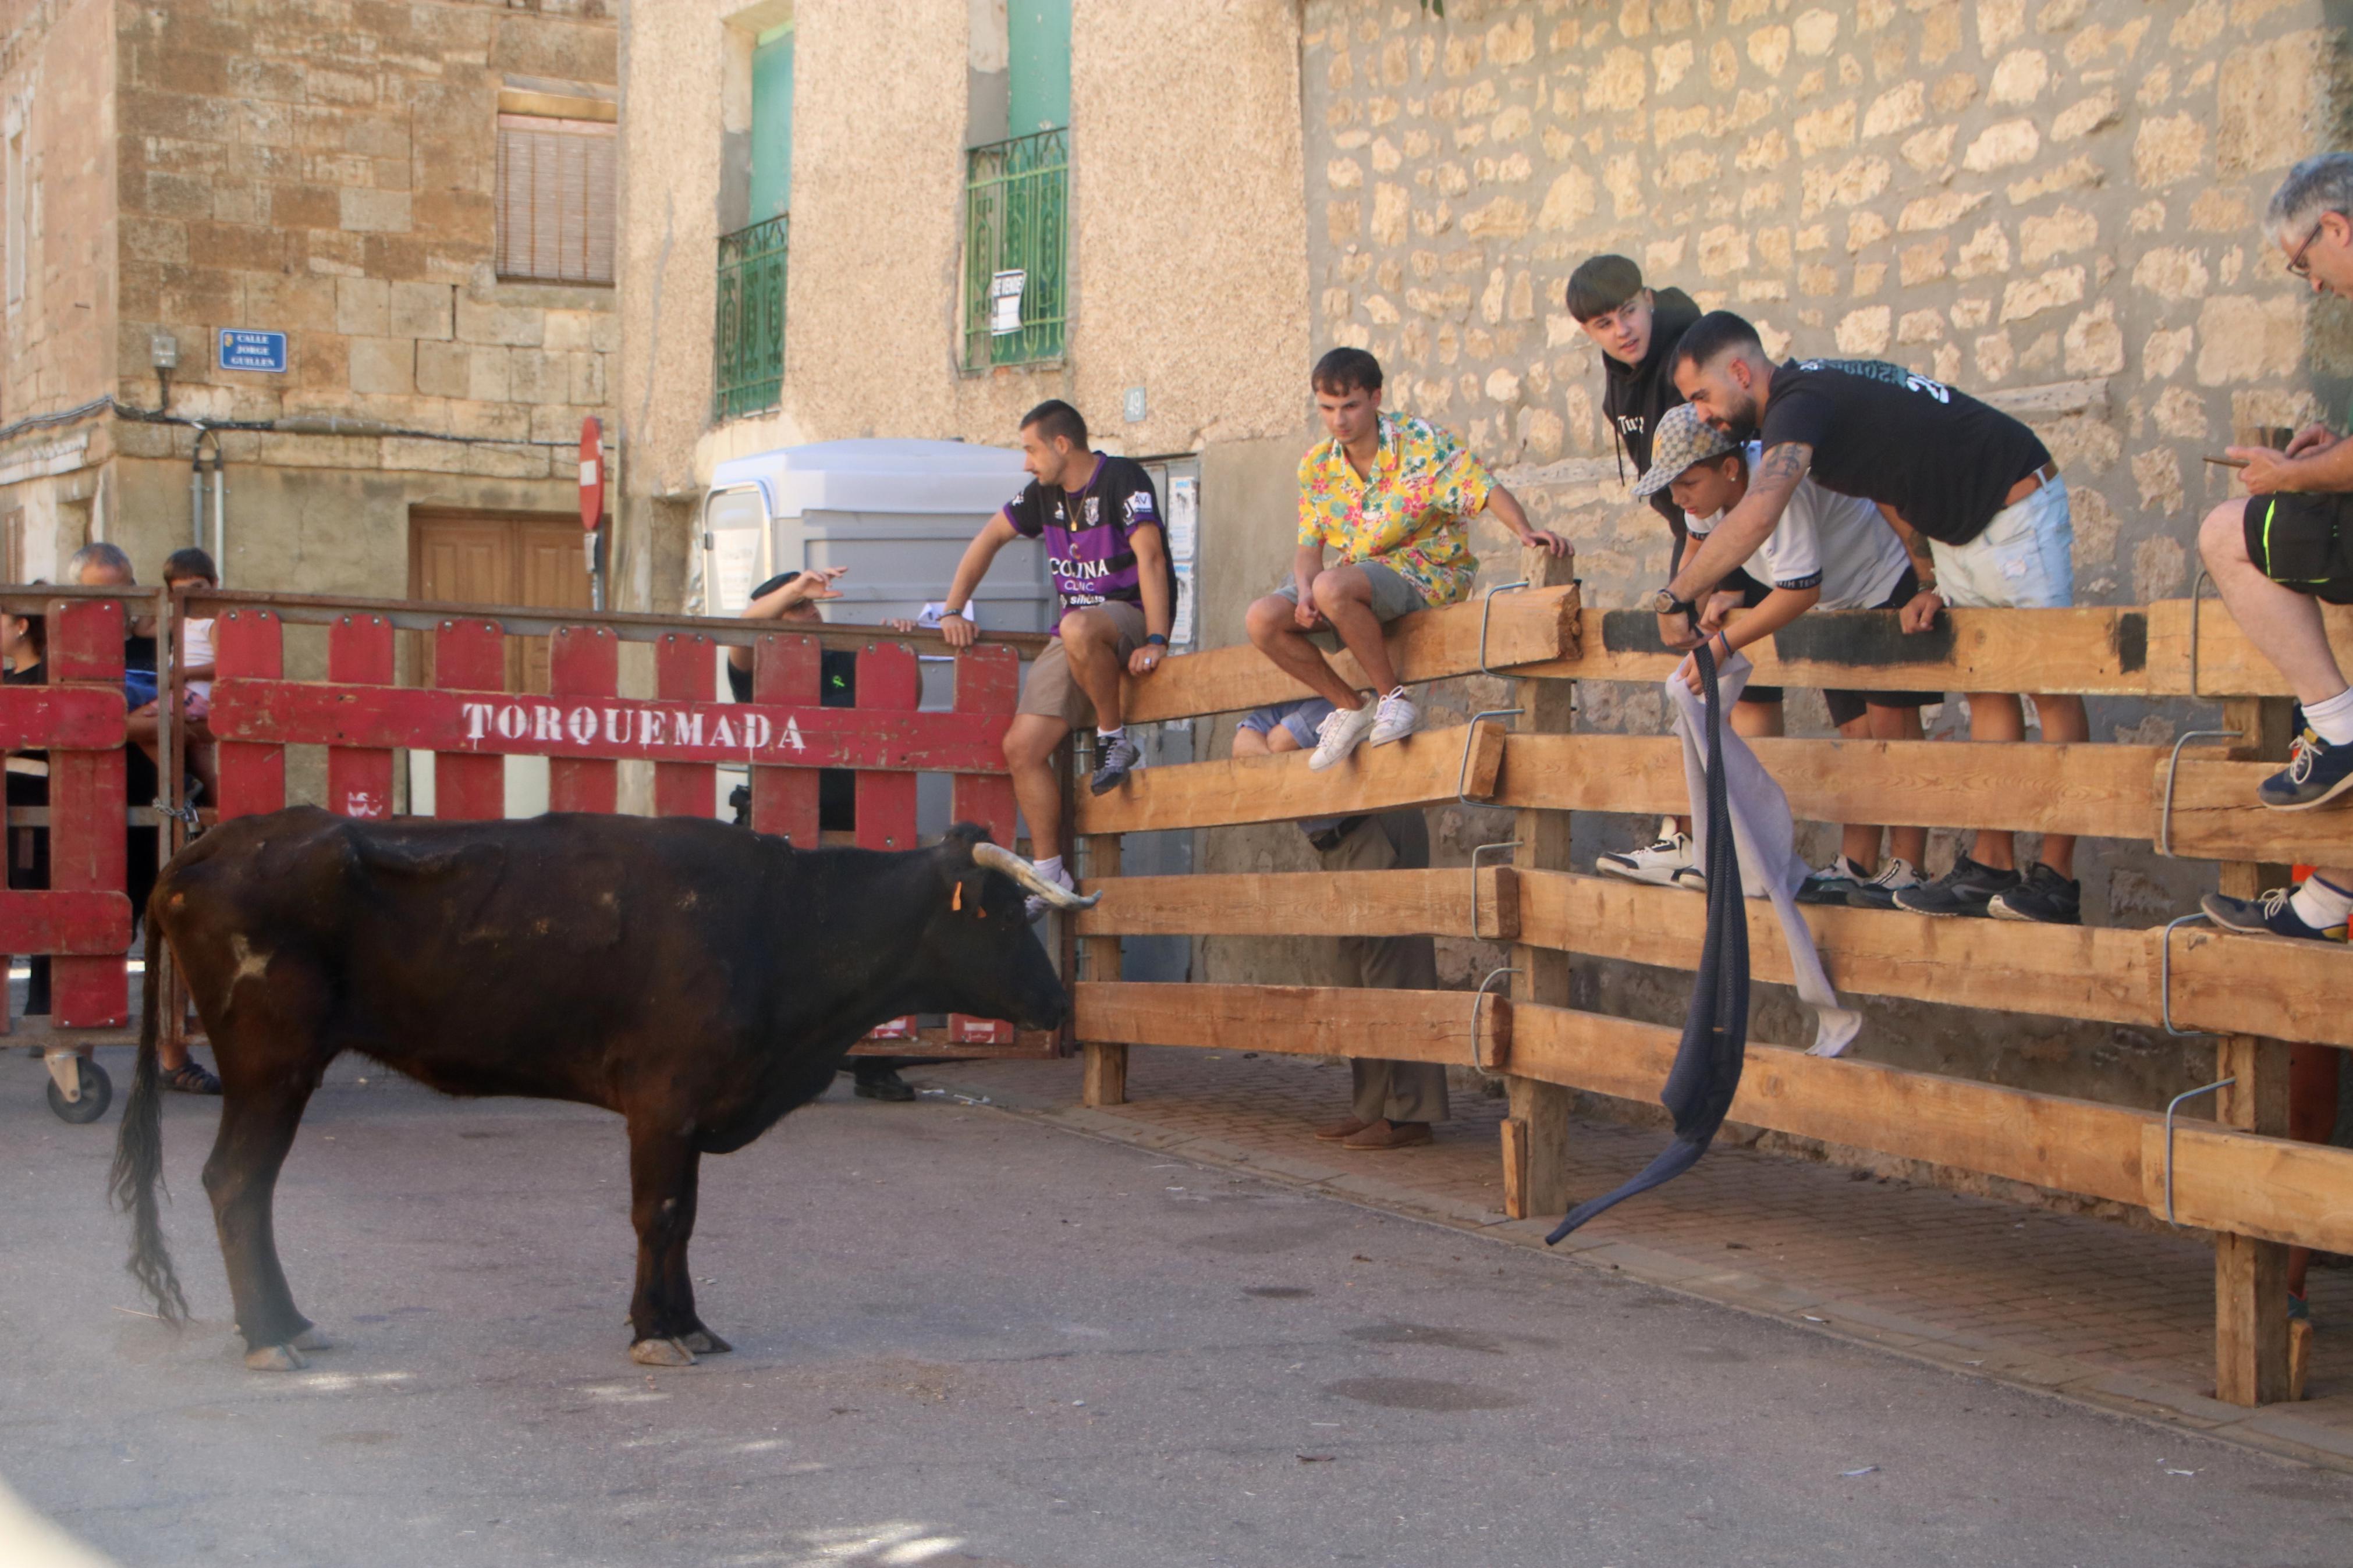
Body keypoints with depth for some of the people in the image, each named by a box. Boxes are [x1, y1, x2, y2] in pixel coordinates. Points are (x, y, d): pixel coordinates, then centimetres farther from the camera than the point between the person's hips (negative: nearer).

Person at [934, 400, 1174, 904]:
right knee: (1022, 748, -7)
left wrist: (1156, 641, -29)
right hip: (1077, 630, 7)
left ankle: (1116, 739, -20)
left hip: (1130, 616, -7)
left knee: (1078, 629, -43)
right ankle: (1049, 875, 0)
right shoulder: (1044, 493, 11)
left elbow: (1151, 556, -20)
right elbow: (988, 540, 21)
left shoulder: (1122, 479, -11)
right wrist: (953, 610, 13)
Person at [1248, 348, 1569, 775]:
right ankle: (1351, 708, 1)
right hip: (1357, 576, 6)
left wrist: (1525, 531, -37)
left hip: (1429, 573, -6)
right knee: (1264, 620, -15)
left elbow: (1486, 490, -17)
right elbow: (1309, 548, 5)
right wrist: (1305, 593, -17)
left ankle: (1394, 697, -18)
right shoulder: (1315, 466, 4)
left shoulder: (1421, 441, -10)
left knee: (1332, 587, -36)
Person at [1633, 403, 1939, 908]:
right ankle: (1855, 866, 4)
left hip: (1891, 586, -8)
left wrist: (1723, 643, -36)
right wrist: (1728, 596, -15)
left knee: (1890, 719, -12)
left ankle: (1906, 868, -9)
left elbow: (1800, 589, -36)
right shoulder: (1708, 497, -10)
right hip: (1836, 602, 8)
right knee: (1856, 731, 5)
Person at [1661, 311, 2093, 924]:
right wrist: (1936, 585, 5)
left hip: (2015, 502, -10)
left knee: (2051, 684, -6)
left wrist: (1676, 596, -35)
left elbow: (1756, 517, -40)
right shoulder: (1820, 390, 7)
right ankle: (1991, 868, 7)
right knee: (1985, 687, 7)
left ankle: (2059, 879, -6)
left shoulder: (1799, 405, -24)